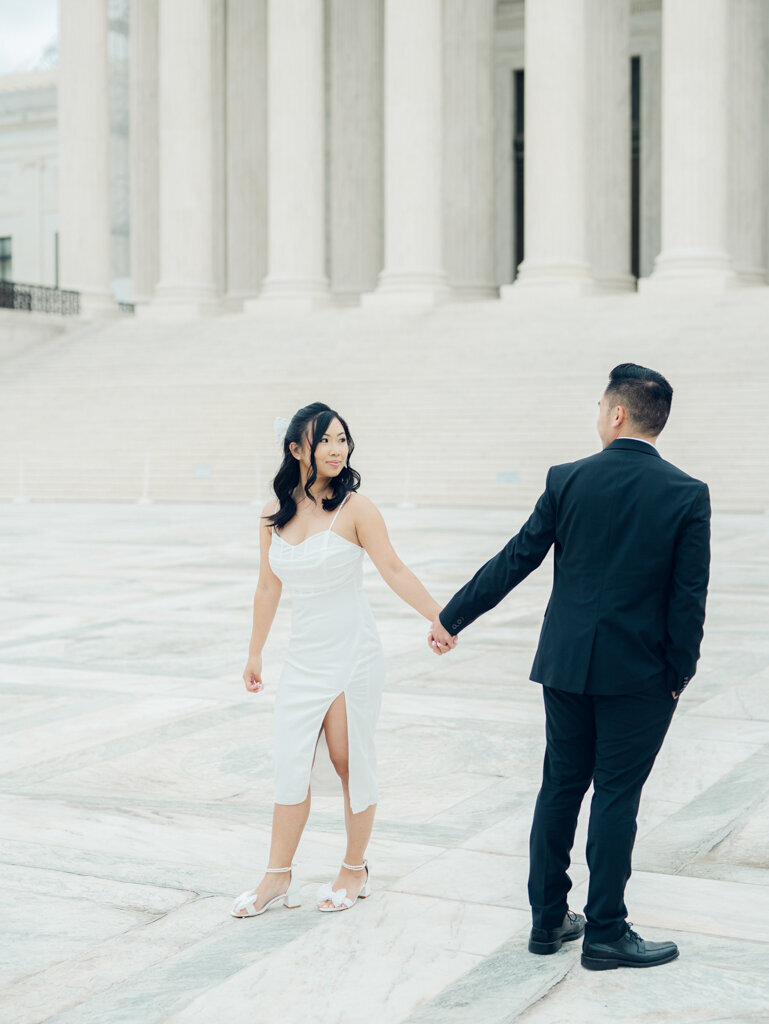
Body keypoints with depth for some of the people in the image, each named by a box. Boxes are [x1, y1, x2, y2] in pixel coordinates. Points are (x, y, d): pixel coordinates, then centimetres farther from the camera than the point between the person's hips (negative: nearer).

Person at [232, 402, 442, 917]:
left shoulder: (354, 507, -9)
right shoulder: (275, 515, 4)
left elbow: (393, 570, -10)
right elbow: (268, 588, 13)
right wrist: (255, 654, 20)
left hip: (353, 657, -4)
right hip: (303, 659, 4)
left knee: (353, 764, 6)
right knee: (291, 767, 3)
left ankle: (355, 871, 22)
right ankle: (279, 878, 14)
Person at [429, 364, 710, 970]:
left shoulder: (568, 480, -5)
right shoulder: (687, 495, -9)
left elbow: (513, 561, -1)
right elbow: (689, 598, -9)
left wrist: (451, 619, 9)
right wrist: (679, 675, 3)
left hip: (566, 664, 2)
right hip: (639, 673, -2)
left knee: (560, 788, 13)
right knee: (616, 796, 5)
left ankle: (548, 920, 22)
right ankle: (605, 932, 11)